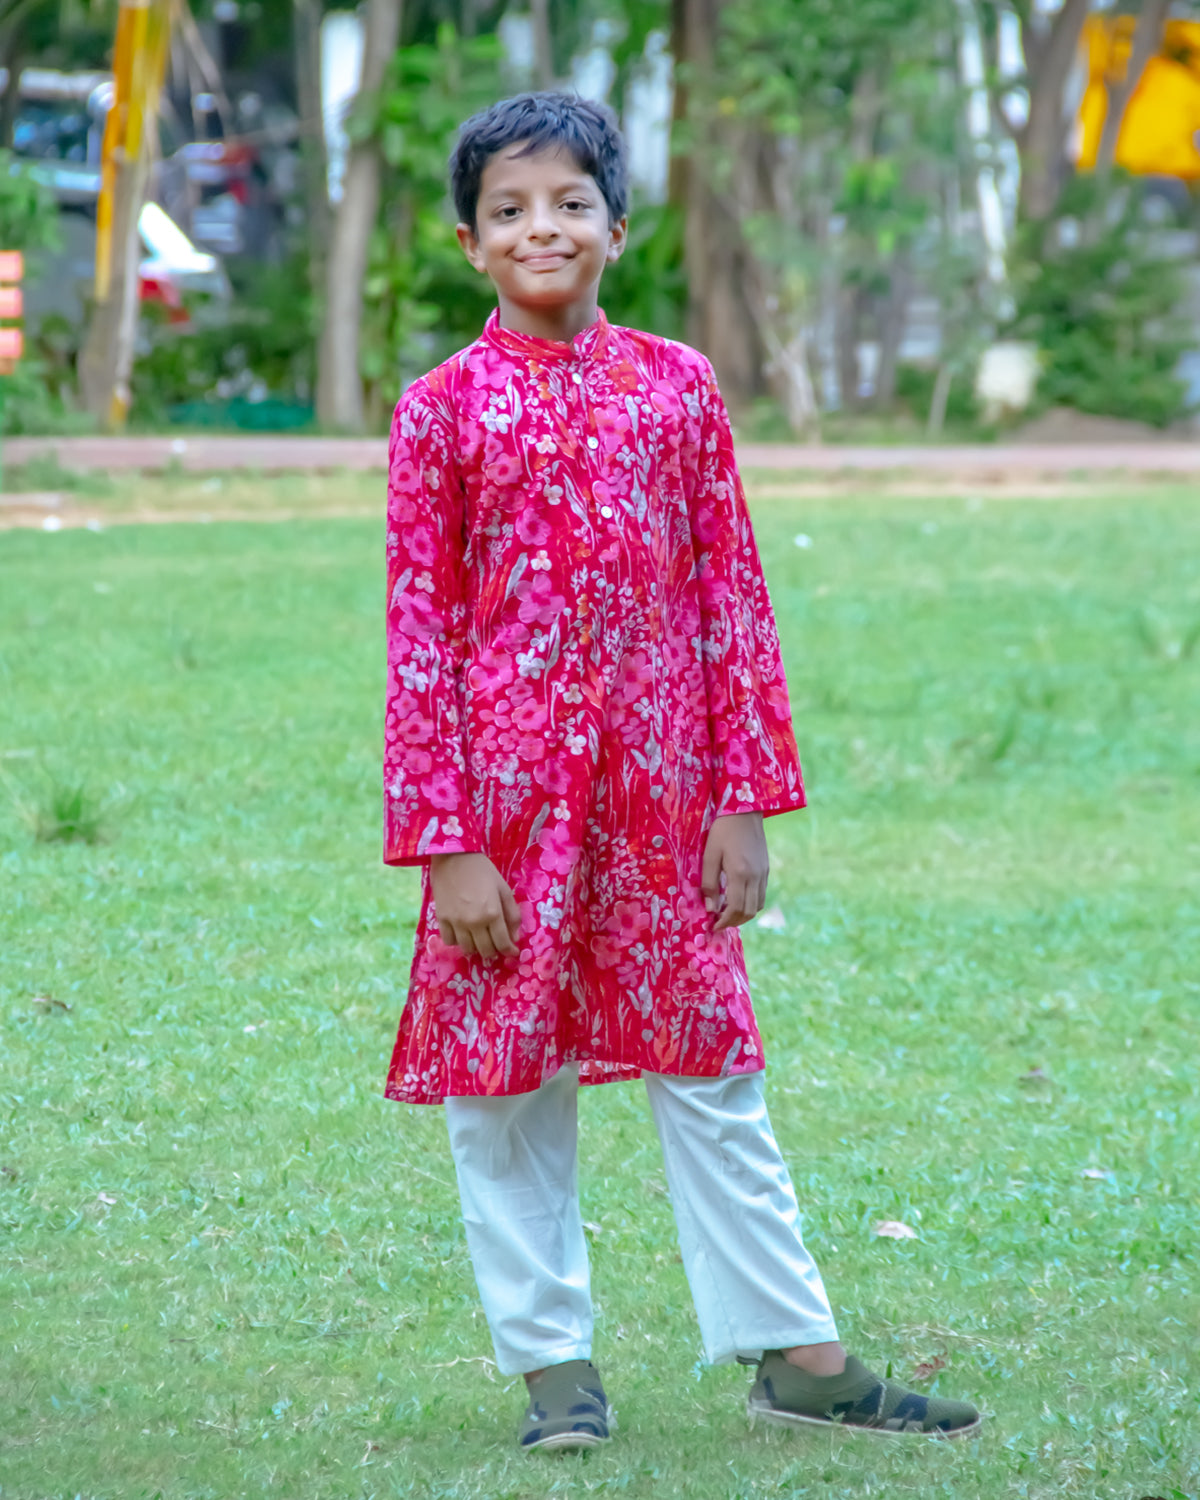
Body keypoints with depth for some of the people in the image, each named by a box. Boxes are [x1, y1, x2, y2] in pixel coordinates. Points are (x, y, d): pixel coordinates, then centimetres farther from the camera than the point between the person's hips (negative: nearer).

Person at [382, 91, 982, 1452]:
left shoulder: (677, 386, 4)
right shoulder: (443, 410, -2)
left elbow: (731, 598, 6)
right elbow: (420, 634, -2)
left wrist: (748, 800, 2)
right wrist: (445, 844, -7)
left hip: (662, 786, 2)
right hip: (507, 795, -1)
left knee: (711, 1077, 7)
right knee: (505, 1090, 4)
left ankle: (794, 1353, 14)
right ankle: (553, 1362, 16)